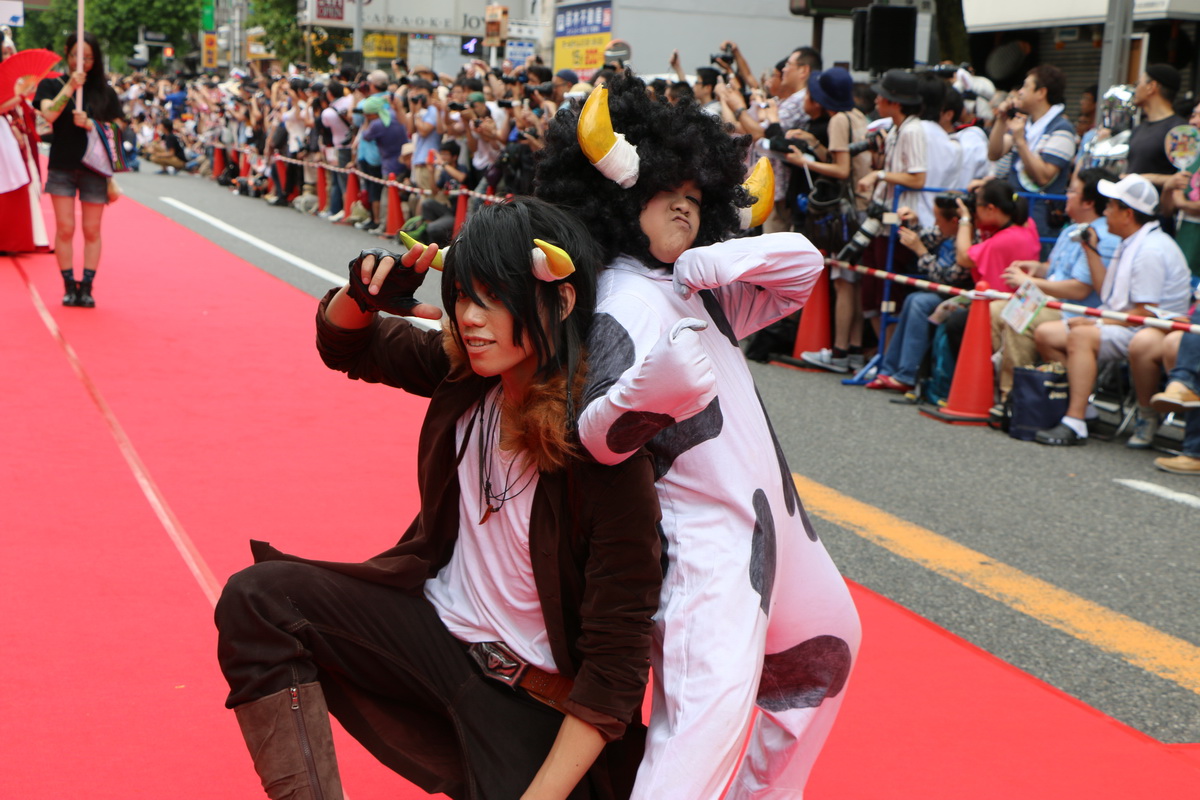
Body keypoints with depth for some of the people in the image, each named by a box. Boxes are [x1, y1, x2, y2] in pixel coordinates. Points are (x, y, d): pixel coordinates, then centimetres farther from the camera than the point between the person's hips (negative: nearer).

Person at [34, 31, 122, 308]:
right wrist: (70, 87, -18)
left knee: (91, 230, 2)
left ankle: (87, 286, 7)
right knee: (65, 229, -2)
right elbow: (49, 114, -13)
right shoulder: (51, 85, 4)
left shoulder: (105, 92, 6)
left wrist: (89, 123, -13)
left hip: (94, 169, 1)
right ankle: (69, 286, 5)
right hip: (61, 167, -1)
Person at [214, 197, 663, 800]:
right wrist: (363, 294, -11)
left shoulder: (607, 456, -25)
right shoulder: (463, 370, -7)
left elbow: (615, 665, -22)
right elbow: (344, 345, 13)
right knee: (257, 599, -11)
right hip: (436, 623, 6)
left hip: (532, 698, -6)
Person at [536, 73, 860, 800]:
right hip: (703, 532, -10)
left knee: (824, 647, 28)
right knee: (710, 702, -25)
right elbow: (597, 438, -26)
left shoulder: (695, 285, 9)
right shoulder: (623, 301, -16)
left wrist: (727, 258, -9)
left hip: (768, 512, 10)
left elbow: (804, 265, 9)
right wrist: (646, 389, -47)